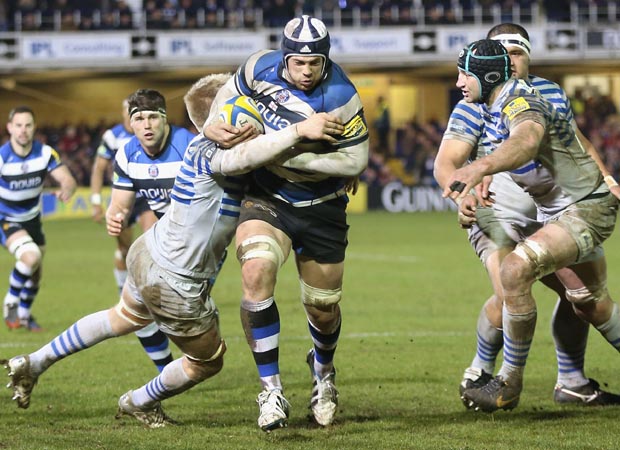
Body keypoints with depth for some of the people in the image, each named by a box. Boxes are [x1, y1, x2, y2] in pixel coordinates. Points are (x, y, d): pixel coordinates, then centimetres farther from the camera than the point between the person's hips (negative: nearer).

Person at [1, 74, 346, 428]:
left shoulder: (205, 146, 1)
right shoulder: (207, 153, -29)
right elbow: (244, 156, -51)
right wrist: (300, 130, -56)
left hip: (148, 253, 10)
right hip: (175, 285, -10)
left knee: (123, 318, 37)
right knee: (208, 361, 14)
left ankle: (33, 364, 42)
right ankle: (140, 403, 37)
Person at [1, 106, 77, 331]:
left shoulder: (45, 153, -14)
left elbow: (68, 179, -19)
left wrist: (66, 190, -43)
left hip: (31, 218, 5)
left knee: (35, 274, 12)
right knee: (31, 256, -29)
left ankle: (24, 314, 39)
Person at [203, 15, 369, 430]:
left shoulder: (339, 97, -23)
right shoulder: (262, 68, -12)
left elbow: (355, 159, -21)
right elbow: (230, 93, 9)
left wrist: (288, 154, -26)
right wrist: (215, 126, -11)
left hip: (320, 207, -1)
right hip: (267, 198, 1)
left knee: (323, 308, 10)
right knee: (256, 273, -27)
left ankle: (323, 370, 48)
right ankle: (271, 392, -20)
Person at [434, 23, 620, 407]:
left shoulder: (551, 94, 7)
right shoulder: (476, 104, -9)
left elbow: (579, 145, 22)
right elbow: (446, 163, -13)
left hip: (546, 218, 6)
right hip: (497, 218, -6)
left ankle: (571, 382, 21)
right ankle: (480, 373, -4)